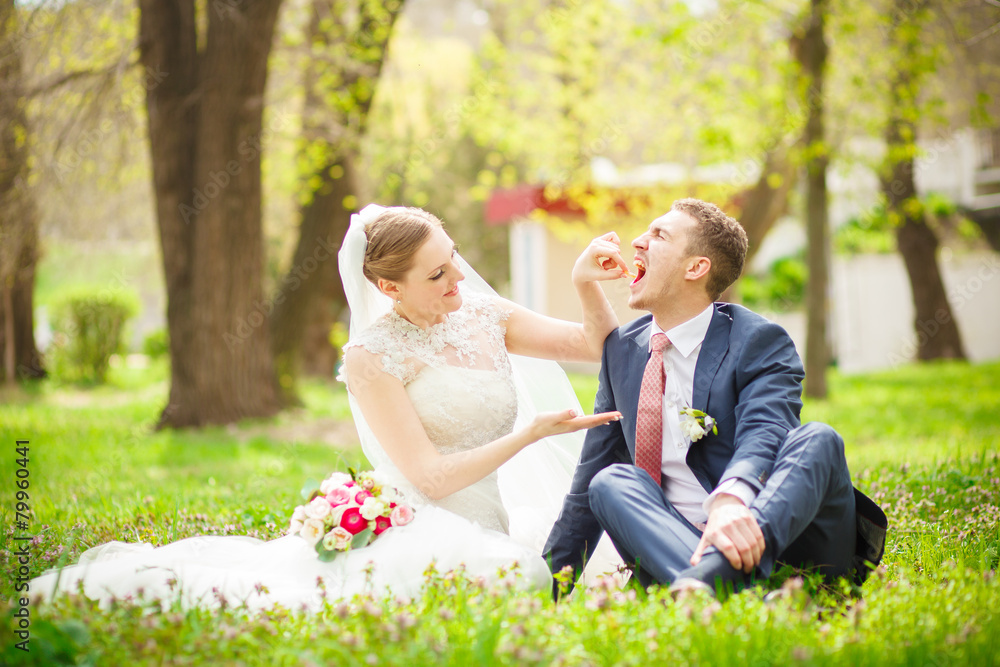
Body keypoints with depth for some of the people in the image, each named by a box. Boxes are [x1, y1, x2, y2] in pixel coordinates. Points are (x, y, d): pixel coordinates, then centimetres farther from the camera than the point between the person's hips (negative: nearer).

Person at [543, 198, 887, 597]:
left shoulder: (760, 341, -2)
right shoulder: (622, 348, 14)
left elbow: (762, 435, -24)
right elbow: (589, 476, 19)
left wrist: (731, 501, -47)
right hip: (674, 551, 4)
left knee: (816, 440, -29)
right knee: (611, 482, -21)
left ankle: (710, 574, -55)